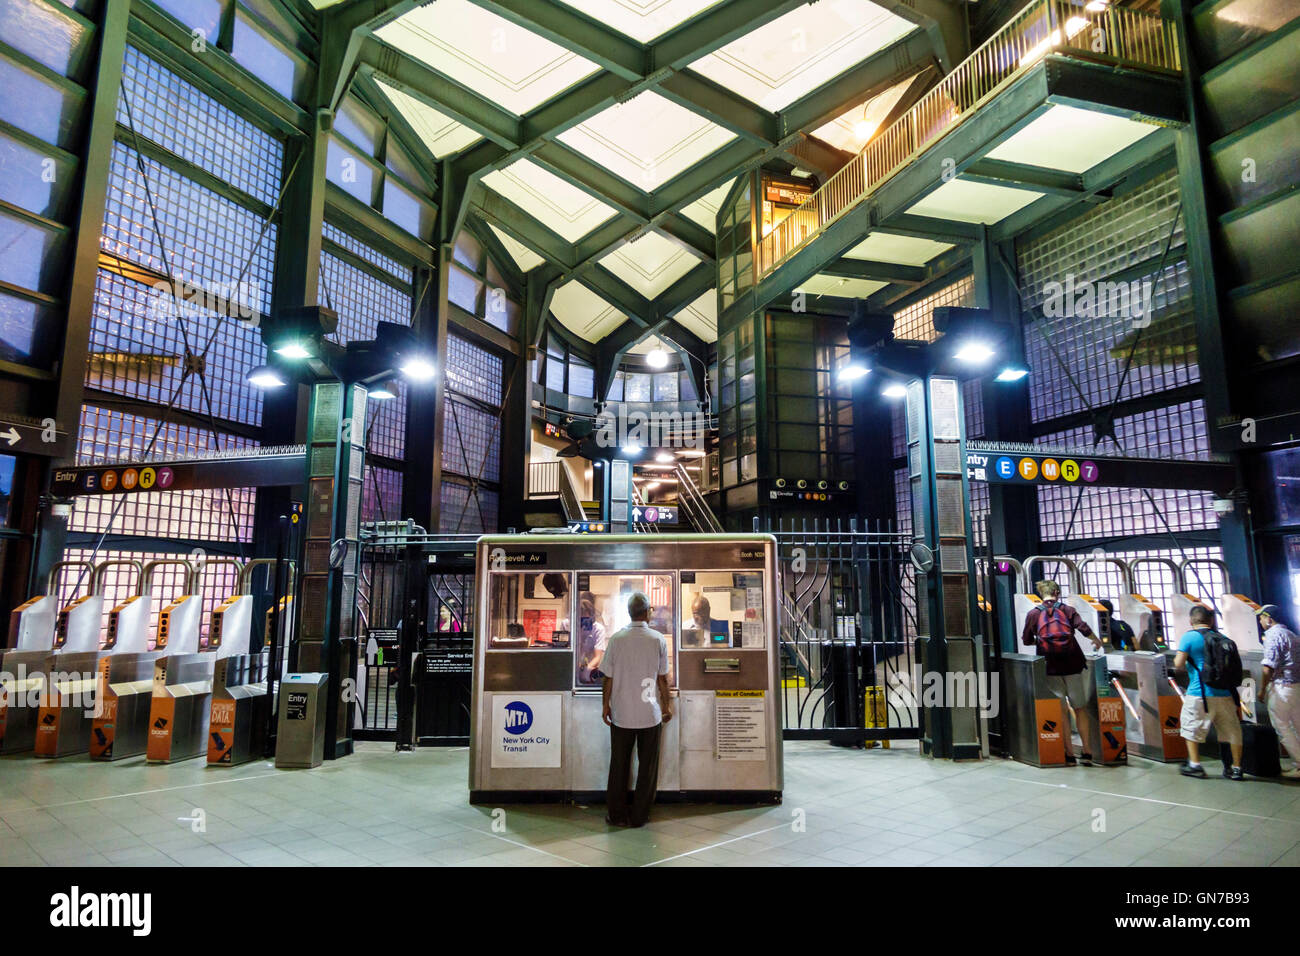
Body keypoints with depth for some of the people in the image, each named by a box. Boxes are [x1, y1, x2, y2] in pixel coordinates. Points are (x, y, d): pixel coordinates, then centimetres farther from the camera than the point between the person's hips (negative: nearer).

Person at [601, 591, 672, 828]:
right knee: (647, 766, 11)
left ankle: (617, 815, 21)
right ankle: (639, 816, 17)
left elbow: (608, 677, -4)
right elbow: (662, 678, -2)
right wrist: (666, 706, 10)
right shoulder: (658, 640, -7)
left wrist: (605, 705, 9)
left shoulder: (617, 639, -7)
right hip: (651, 713, 0)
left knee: (619, 765, 13)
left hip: (622, 713, 1)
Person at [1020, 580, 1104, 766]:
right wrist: (1096, 641, 11)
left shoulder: (1033, 614, 2)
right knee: (1080, 708, 11)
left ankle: (1069, 754, 5)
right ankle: (1087, 752, 10)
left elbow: (1026, 640, 5)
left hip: (1050, 667, -1)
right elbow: (1084, 628, -8)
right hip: (1072, 665, 1)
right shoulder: (1067, 610, 3)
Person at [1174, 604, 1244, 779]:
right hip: (1225, 694, 4)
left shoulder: (1188, 637, -7)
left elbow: (1178, 664, -12)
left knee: (1191, 728, 11)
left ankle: (1195, 764, 11)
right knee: (1232, 730, 15)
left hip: (1199, 694, -4)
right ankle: (1236, 768, 18)